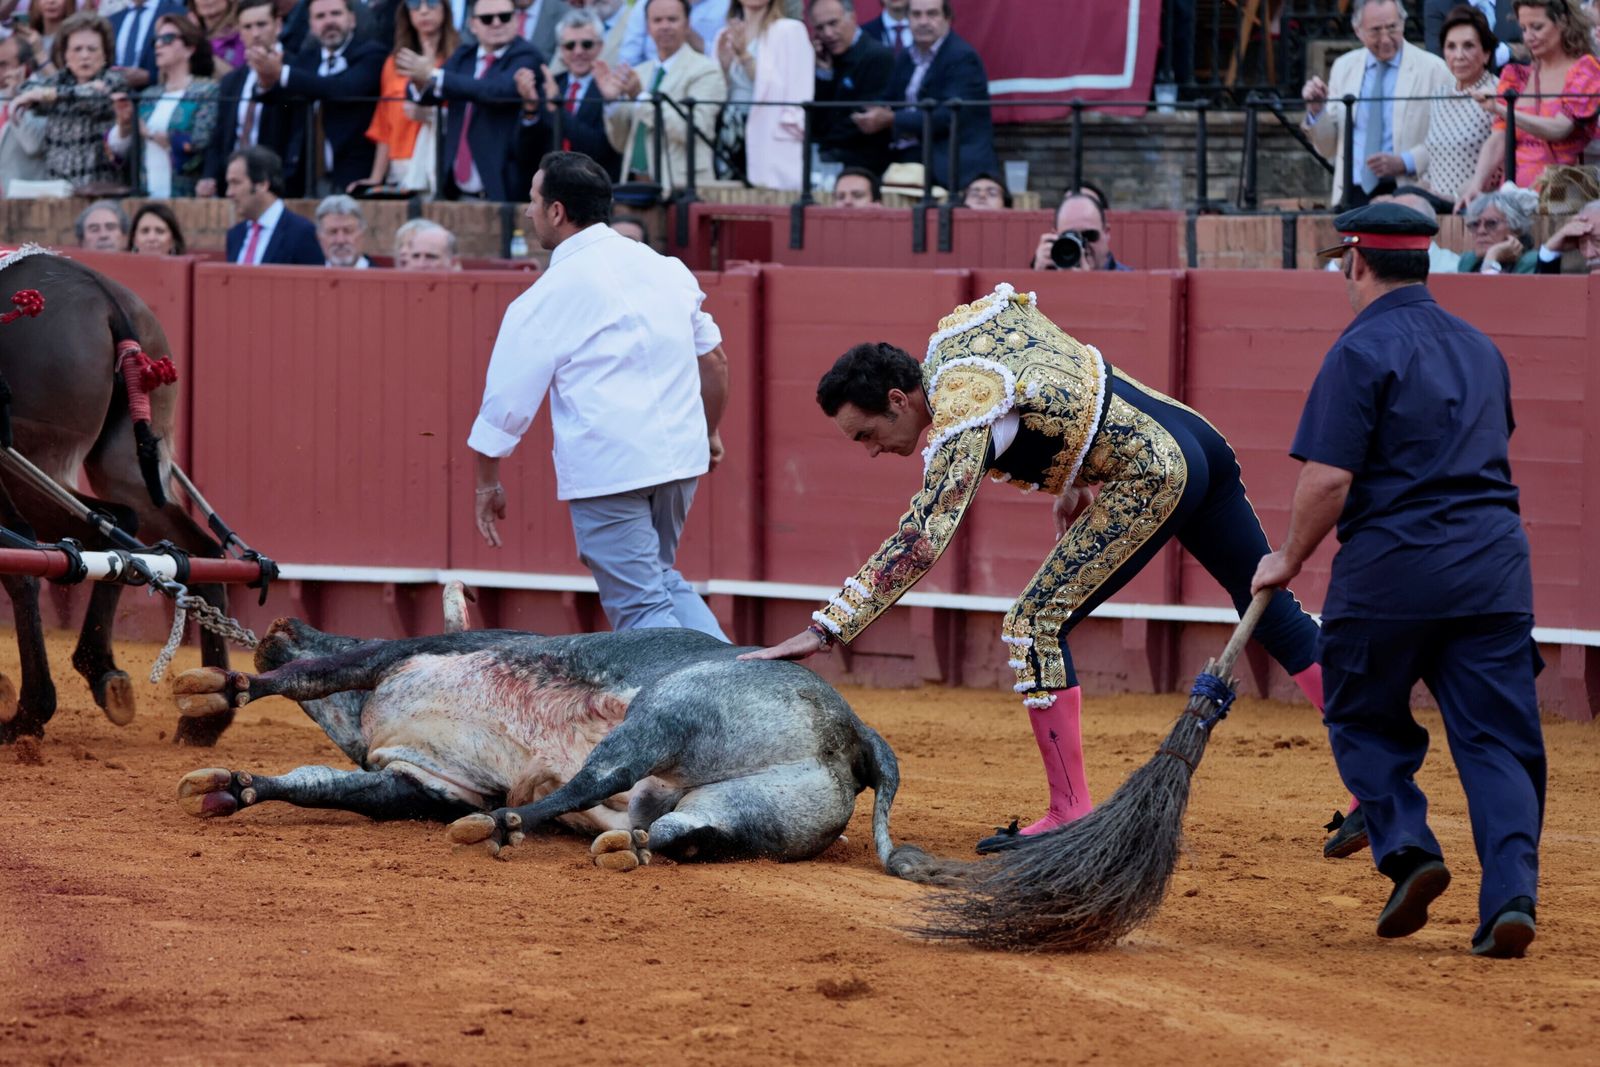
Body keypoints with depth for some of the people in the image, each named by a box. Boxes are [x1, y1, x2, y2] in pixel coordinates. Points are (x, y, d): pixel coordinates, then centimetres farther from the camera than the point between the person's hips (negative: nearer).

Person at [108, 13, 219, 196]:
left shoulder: (208, 92, -2)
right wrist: (124, 122, -5)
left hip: (187, 198, -5)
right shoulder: (149, 95, 15)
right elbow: (120, 150, 13)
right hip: (146, 197, 5)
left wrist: (151, 133, -15)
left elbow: (198, 147, -14)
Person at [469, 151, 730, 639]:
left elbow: (506, 402, -2)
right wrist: (708, 431, 35)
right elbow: (713, 359, 19)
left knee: (640, 608, 0)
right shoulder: (666, 269, 10)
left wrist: (487, 484, 11)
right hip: (679, 458, 6)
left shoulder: (544, 300, -6)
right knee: (661, 582, 23)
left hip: (605, 468, -6)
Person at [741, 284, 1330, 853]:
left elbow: (920, 539, -29)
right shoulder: (958, 326, 5)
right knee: (1270, 610, 16)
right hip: (1199, 439, 10)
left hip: (1152, 477, -10)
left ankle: (1070, 816, -7)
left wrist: (825, 630, -33)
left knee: (1035, 626, -8)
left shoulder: (963, 417, -20)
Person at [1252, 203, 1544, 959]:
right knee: (1496, 734, 2)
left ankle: (1407, 849, -2)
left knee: (1364, 718, 14)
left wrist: (1290, 560, 0)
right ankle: (1511, 892, -11)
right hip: (1494, 567, 5)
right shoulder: (1480, 348, 15)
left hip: (1392, 564, -5)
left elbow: (1329, 478, -13)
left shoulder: (1363, 351, -7)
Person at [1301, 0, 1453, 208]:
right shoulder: (1343, 67, 13)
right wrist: (1316, 110, -1)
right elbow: (1328, 147, 17)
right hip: (1354, 195, 3)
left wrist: (1404, 163, -15)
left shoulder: (1432, 69, 1)